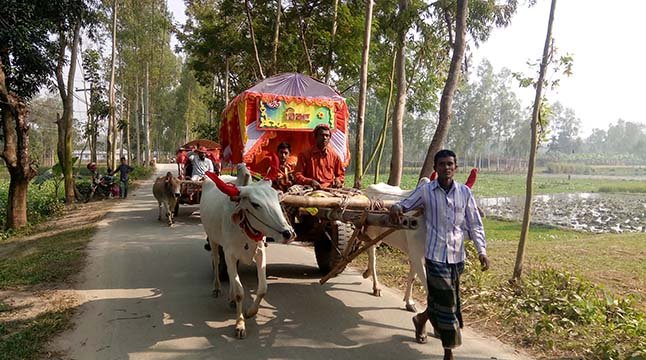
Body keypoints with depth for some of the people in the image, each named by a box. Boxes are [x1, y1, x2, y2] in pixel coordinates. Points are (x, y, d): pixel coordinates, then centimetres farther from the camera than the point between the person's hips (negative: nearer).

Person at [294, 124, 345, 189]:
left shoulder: (334, 155, 15)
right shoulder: (305, 155, 10)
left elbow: (341, 174, 25)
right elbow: (297, 175, 8)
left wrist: (338, 180, 2)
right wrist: (310, 182, -9)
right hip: (312, 190, -1)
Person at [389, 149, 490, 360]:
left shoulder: (464, 192, 3)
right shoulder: (425, 191, -3)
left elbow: (474, 224, 6)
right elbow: (405, 204, 6)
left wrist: (481, 250, -2)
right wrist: (396, 208, -18)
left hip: (457, 256, 3)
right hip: (436, 255, -3)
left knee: (440, 299, 15)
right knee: (445, 302, -3)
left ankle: (422, 319, 47)